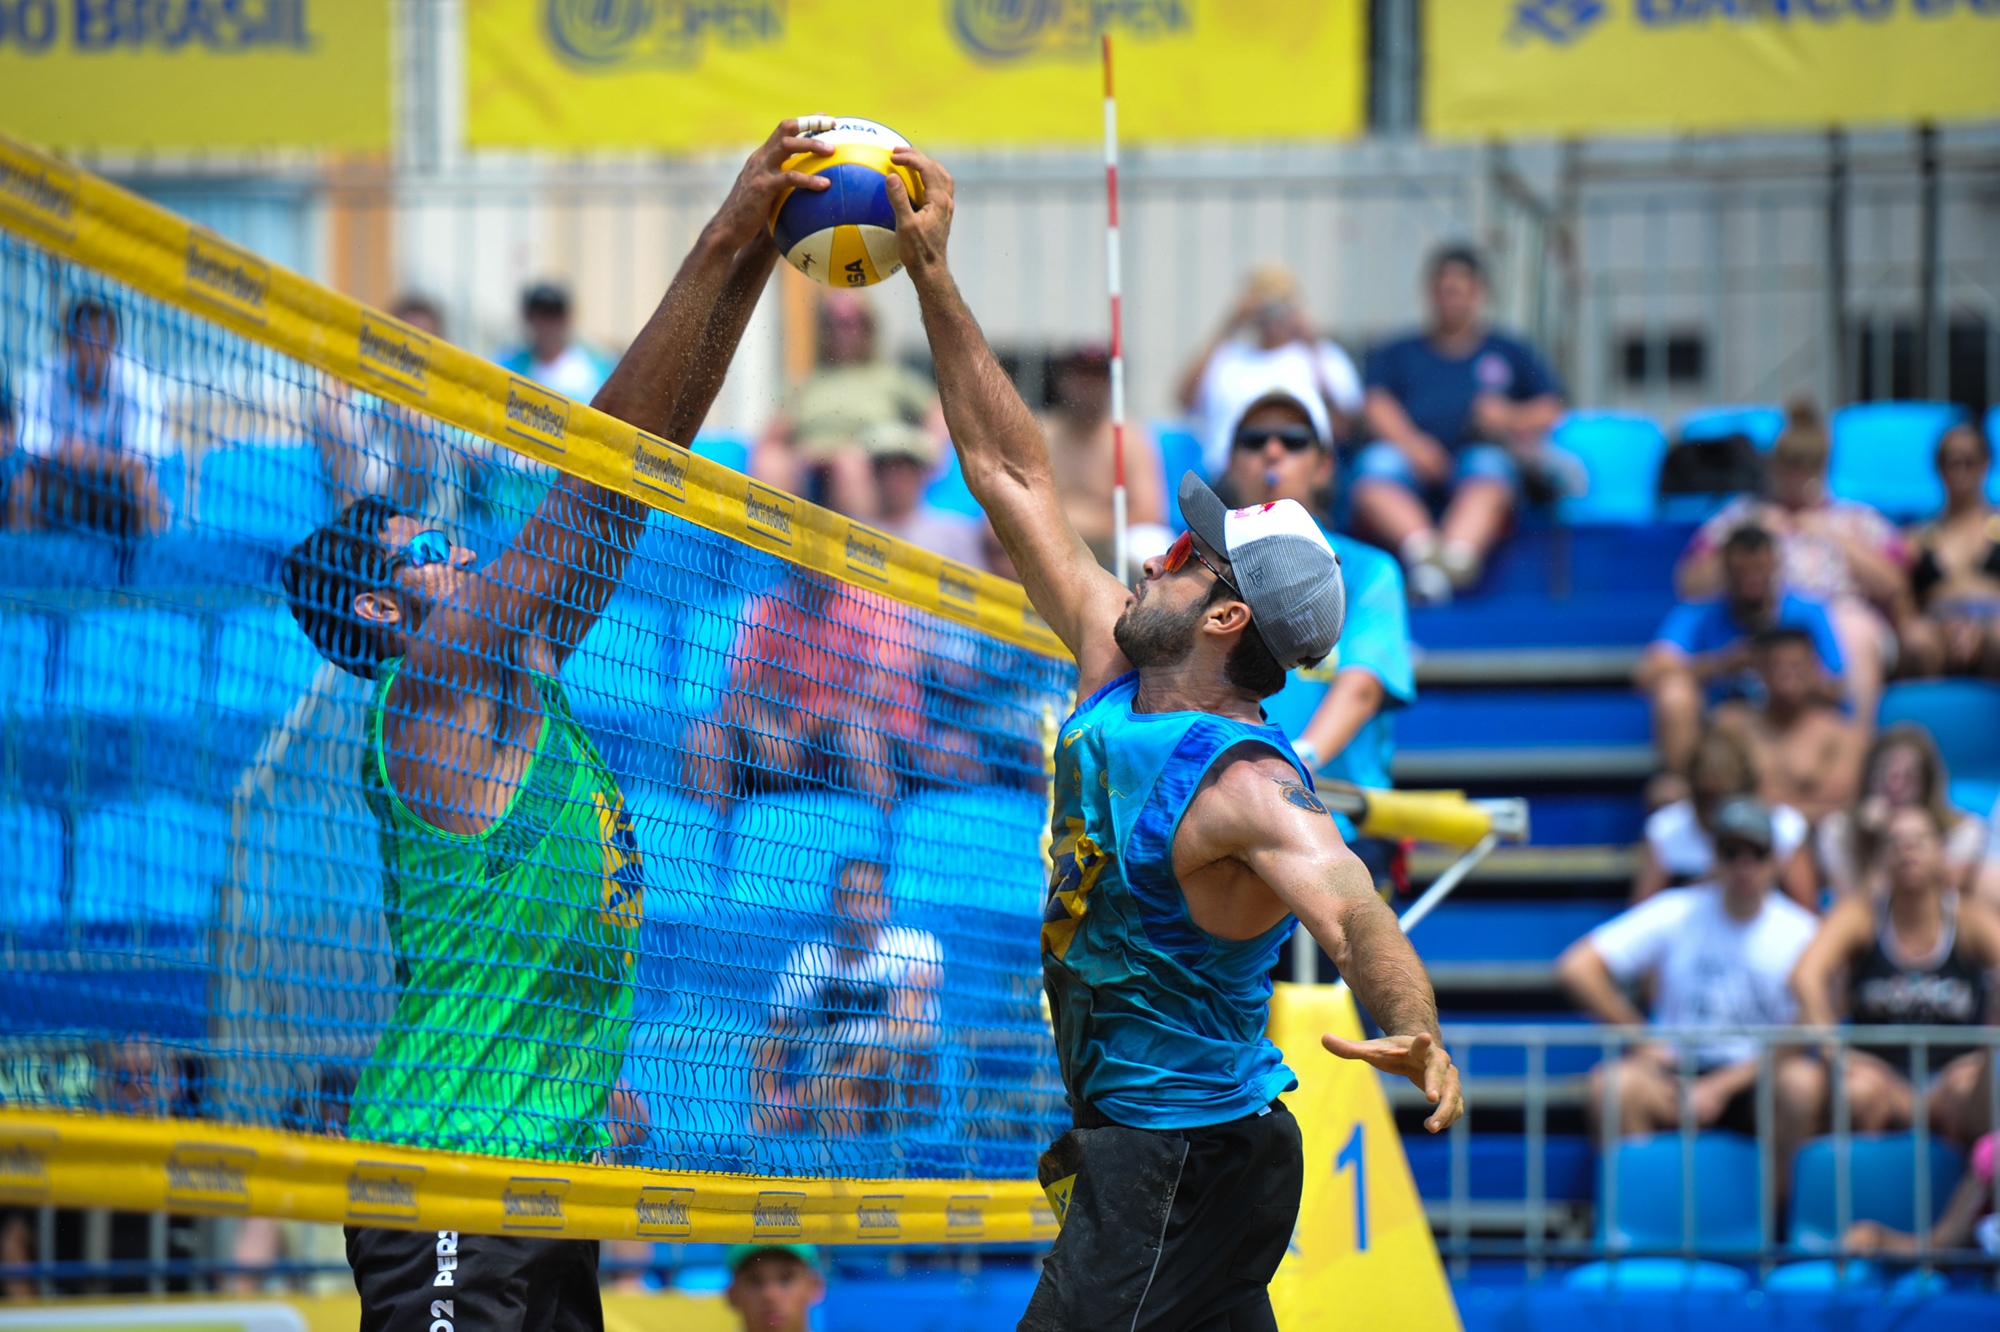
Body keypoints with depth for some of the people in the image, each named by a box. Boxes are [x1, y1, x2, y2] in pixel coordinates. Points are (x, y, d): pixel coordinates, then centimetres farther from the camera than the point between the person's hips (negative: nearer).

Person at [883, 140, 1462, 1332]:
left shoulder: (1244, 789, -22)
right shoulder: (1117, 680, 3)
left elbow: (1346, 905, -41)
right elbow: (1014, 475, 9)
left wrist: (1413, 1034, -62)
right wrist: (934, 282, 9)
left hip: (1178, 1164, -9)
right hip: (1128, 1141, 9)